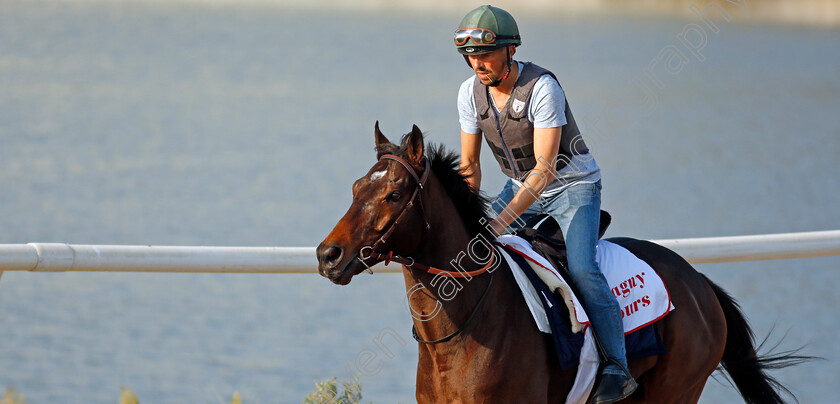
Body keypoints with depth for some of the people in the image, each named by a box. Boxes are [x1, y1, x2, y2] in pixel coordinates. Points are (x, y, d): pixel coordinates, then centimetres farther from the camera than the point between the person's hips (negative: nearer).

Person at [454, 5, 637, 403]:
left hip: (572, 185, -7)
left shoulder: (542, 87, -27)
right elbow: (469, 165, 3)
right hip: (521, 187, 7)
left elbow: (545, 168, -30)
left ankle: (617, 368, -21)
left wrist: (503, 220, -36)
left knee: (580, 267, -26)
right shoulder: (471, 93, -7)